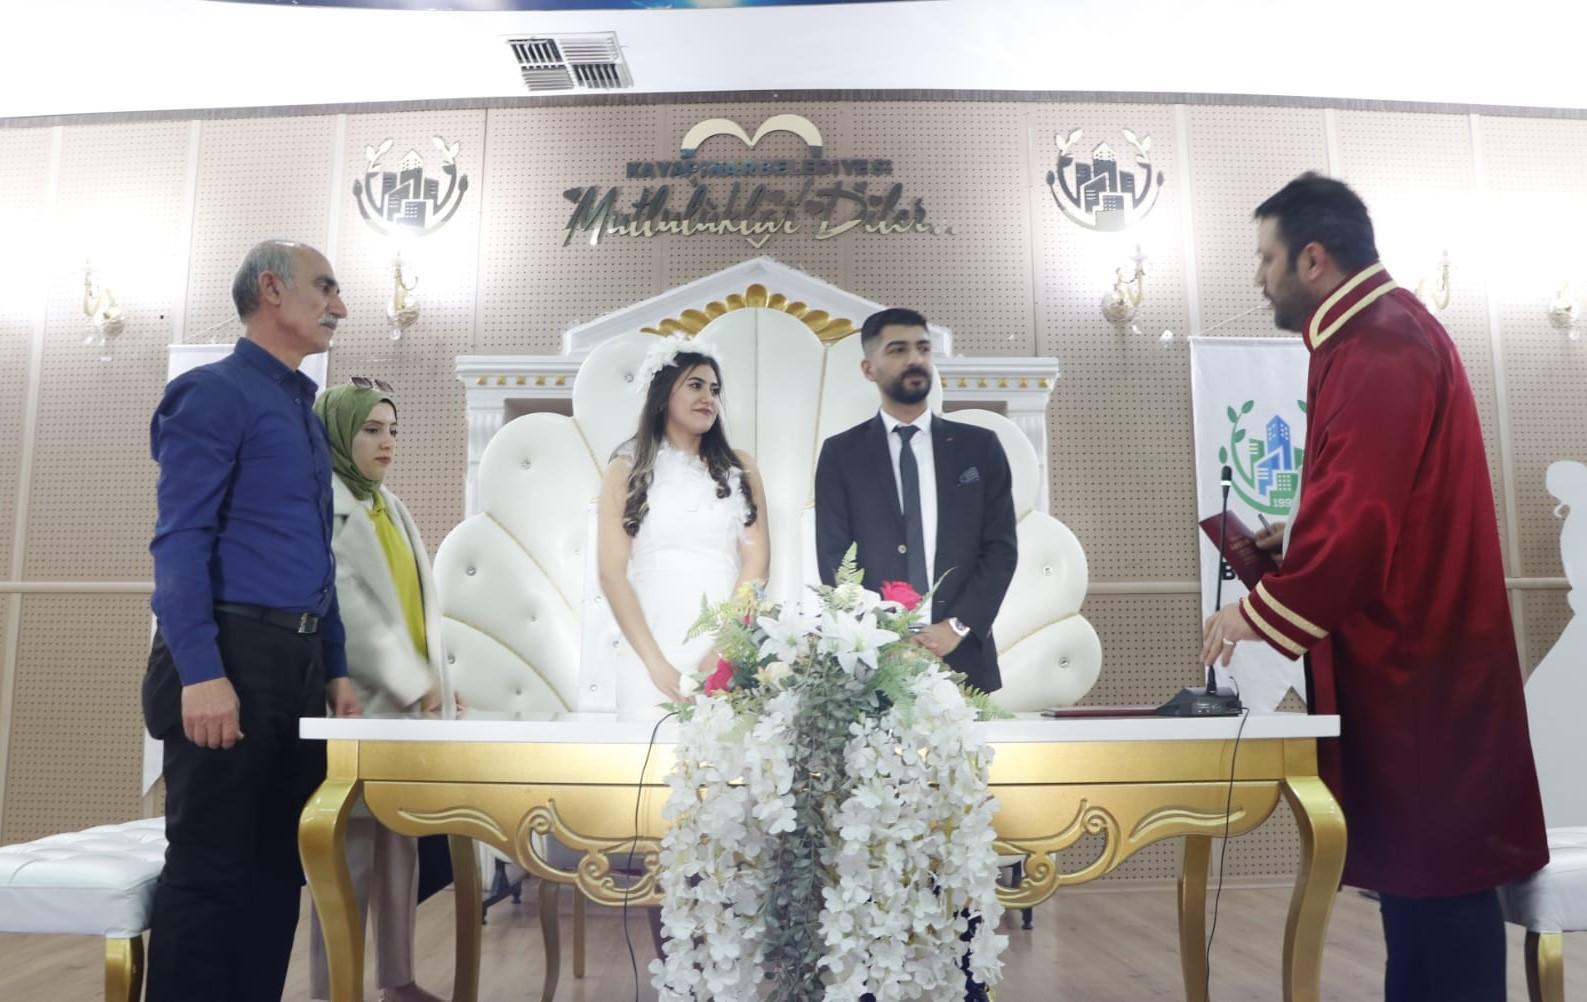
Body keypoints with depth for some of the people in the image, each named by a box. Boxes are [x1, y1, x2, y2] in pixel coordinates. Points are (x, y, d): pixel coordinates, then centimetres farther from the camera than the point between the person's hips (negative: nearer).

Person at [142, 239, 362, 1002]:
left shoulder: (306, 411, 19)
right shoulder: (214, 393, -6)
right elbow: (180, 539, -14)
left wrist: (335, 669, 16)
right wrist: (201, 673, -22)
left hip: (299, 662, 8)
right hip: (231, 654, -8)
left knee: (275, 866, 13)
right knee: (211, 868, -2)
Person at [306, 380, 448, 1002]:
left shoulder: (391, 507, 18)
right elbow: (345, 606, -15)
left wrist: (432, 680, 5)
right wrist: (413, 682, -14)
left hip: (404, 699, 7)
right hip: (354, 700, -7)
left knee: (401, 841, 8)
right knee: (353, 845, -6)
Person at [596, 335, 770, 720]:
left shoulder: (740, 468, 10)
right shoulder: (626, 470, 5)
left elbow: (757, 558, 2)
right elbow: (612, 572, -1)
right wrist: (656, 663, -11)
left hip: (729, 650, 1)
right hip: (652, 650, -1)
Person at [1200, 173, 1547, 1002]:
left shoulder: (1380, 348, -18)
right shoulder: (1378, 333, 15)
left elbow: (1361, 511, -25)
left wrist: (1259, 614, -16)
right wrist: (1296, 539, 12)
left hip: (1414, 658, -10)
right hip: (1404, 651, 10)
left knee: (1437, 871, -1)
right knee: (1414, 861, 16)